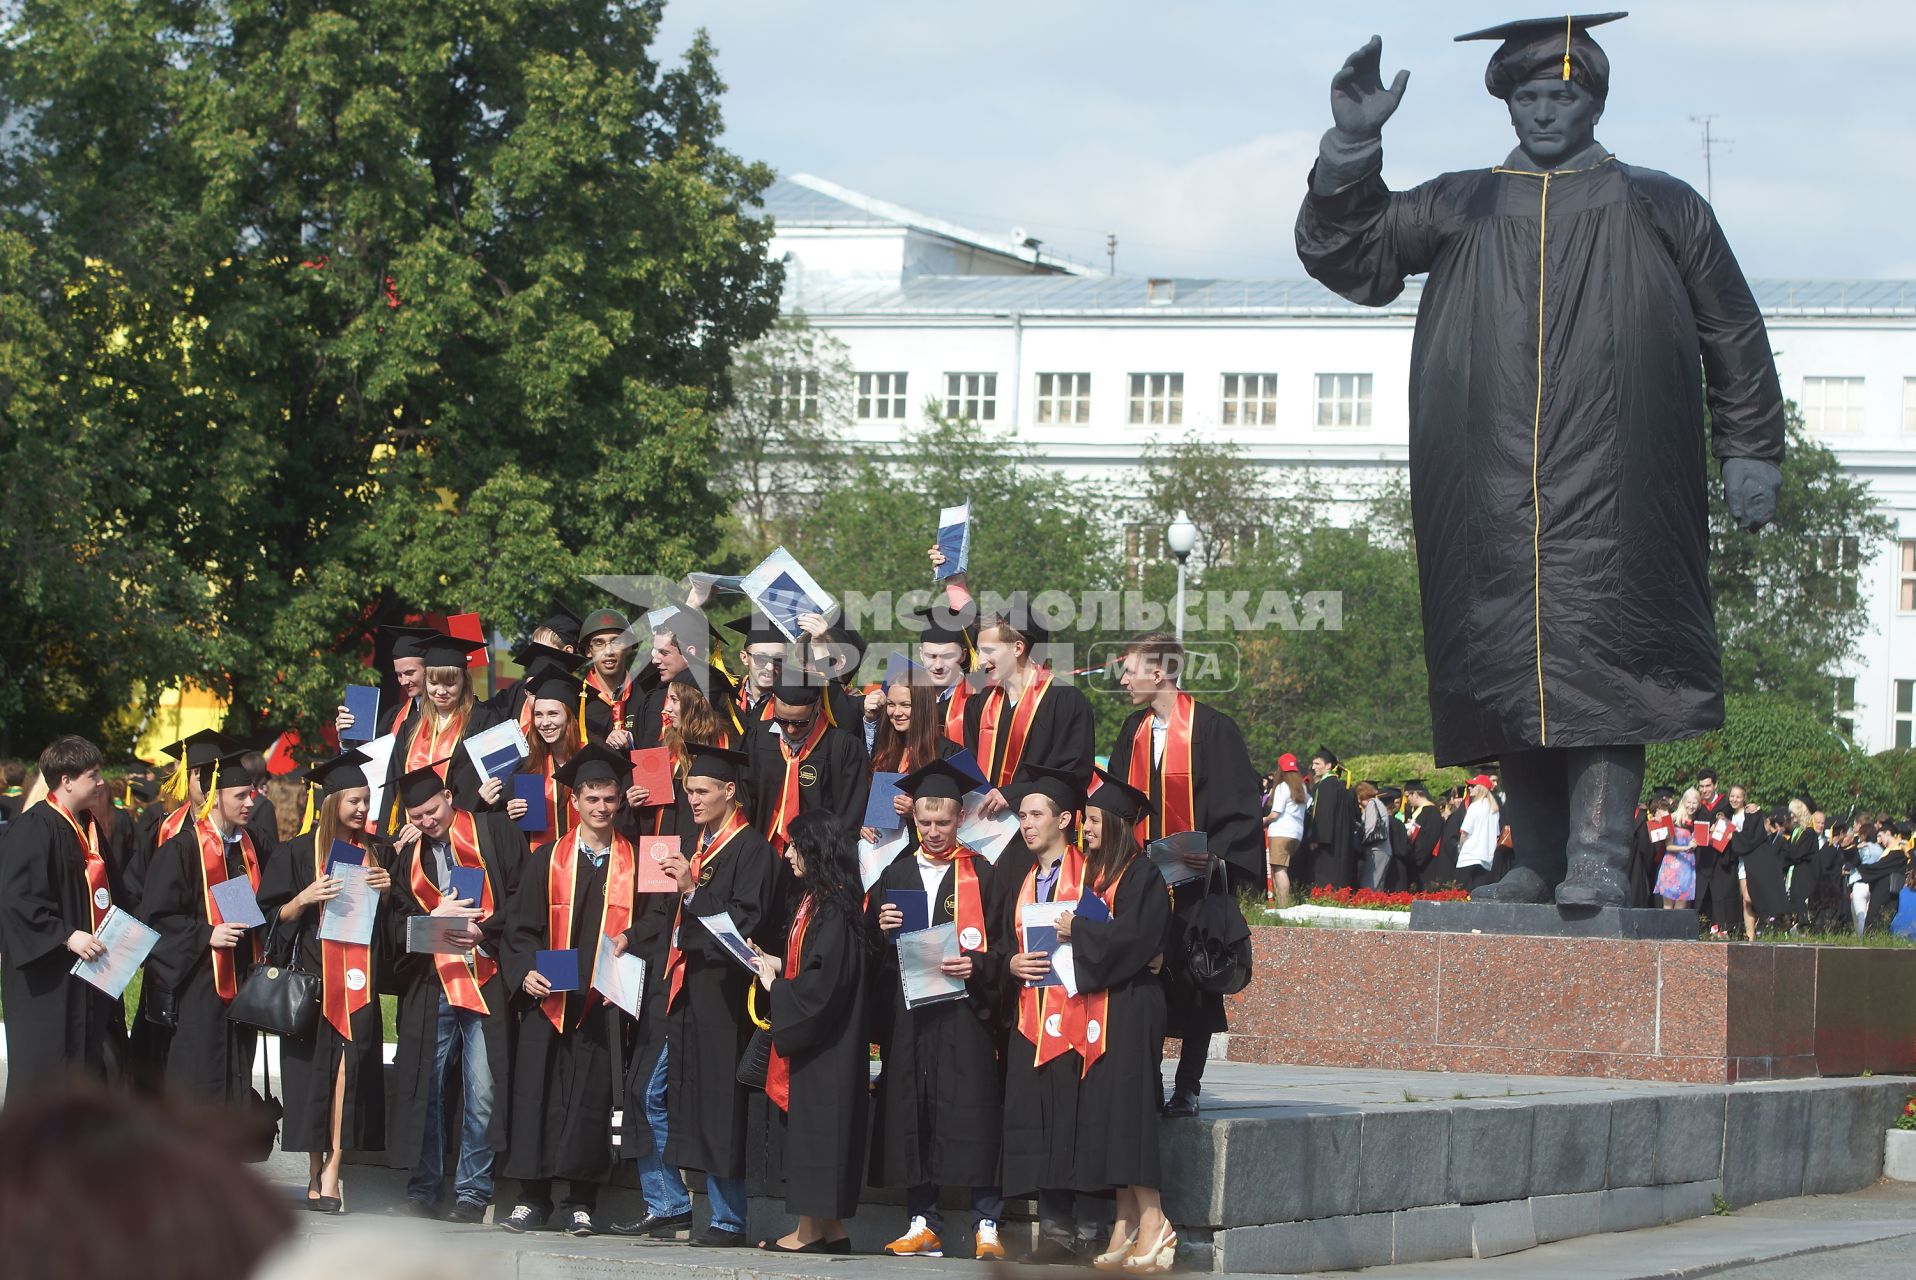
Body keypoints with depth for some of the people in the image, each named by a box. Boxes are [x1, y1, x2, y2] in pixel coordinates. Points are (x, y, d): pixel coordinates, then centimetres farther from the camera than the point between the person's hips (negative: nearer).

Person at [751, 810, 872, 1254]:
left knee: (814, 1125, -4)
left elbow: (825, 979, -23)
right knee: (806, 1127, 10)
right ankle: (829, 1228, 14)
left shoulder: (833, 908, -17)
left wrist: (777, 988, -10)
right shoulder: (814, 901, 13)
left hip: (822, 1042, -10)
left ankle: (810, 1230, 1)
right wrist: (777, 966, 8)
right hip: (803, 1034, 10)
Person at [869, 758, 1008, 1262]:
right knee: (912, 1111, 2)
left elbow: (1002, 941, 2)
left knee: (971, 1109, -8)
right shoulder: (896, 873, 15)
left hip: (964, 1008, -4)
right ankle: (922, 1222, 7)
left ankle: (987, 1225, -6)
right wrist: (881, 929, -4)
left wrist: (977, 966, -16)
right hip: (906, 1010, 4)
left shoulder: (980, 874, 5)